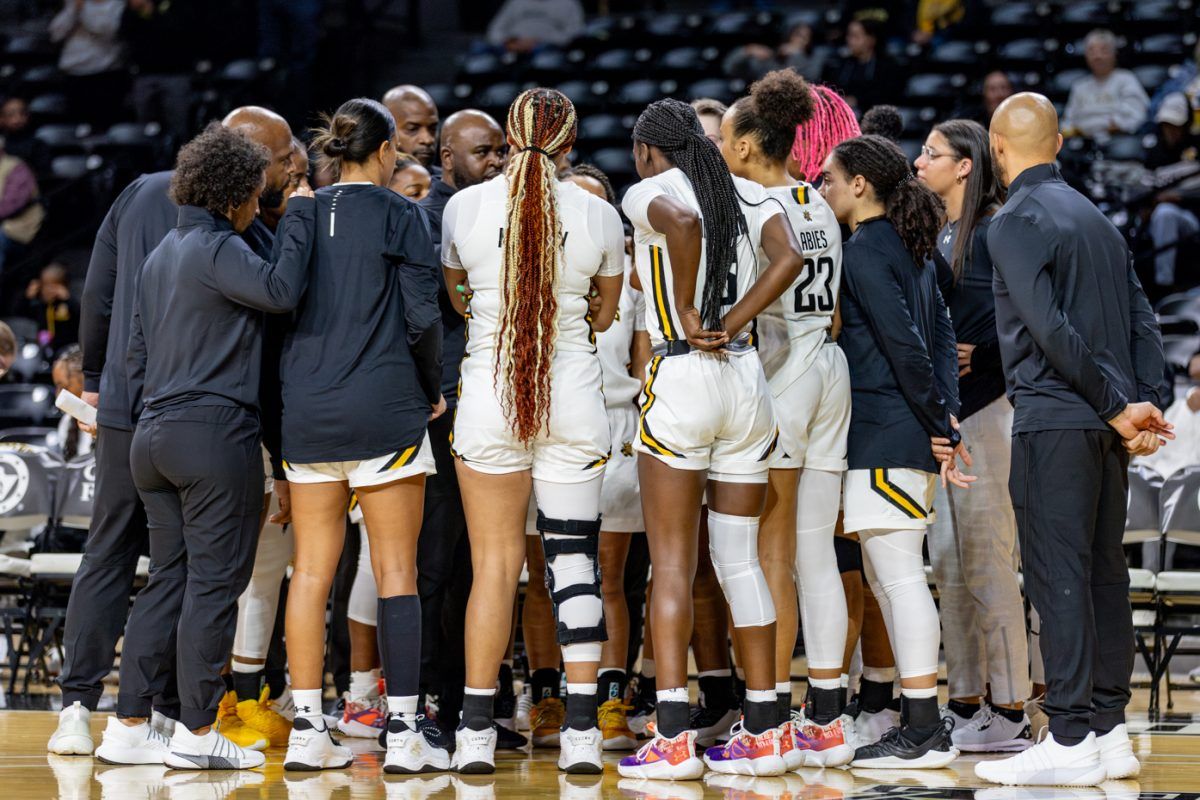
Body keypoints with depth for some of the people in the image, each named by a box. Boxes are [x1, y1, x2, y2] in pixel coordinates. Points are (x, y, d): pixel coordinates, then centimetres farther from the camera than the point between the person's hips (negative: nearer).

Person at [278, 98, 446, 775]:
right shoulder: (399, 215, -4)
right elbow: (422, 313, -8)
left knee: (312, 569, 6)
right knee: (396, 571, -1)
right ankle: (404, 732, -3)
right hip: (384, 410, -4)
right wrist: (434, 389, 7)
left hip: (306, 410, 4)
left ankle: (308, 730, 5)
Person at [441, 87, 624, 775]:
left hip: (489, 396, 0)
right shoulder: (598, 213, -2)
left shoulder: (464, 206, -2)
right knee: (575, 558, 4)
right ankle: (583, 731, 0)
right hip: (574, 397, 0)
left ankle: (477, 731, 3)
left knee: (495, 564, 4)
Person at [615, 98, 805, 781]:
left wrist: (687, 312, -14)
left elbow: (683, 222, -26)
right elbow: (790, 257, -5)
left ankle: (674, 739, -7)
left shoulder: (648, 192, -3)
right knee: (741, 559, 10)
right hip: (747, 375, 5)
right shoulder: (751, 195, 13)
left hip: (680, 374, -5)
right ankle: (765, 732, 9)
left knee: (673, 563, -3)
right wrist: (731, 323, -2)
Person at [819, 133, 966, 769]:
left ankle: (923, 733, -9)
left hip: (885, 434, -10)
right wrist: (948, 420, 7)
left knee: (900, 576, -9)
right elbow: (941, 338, 15)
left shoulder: (863, 252, -11)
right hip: (909, 437, 10)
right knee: (887, 579, 14)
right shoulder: (909, 250, 17)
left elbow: (904, 346, -17)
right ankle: (919, 723, 16)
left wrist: (938, 422, -11)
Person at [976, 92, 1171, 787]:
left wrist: (1120, 406, -13)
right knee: (1104, 570, 10)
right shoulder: (1097, 216, 18)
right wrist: (1148, 403, 3)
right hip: (1104, 423, 8)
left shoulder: (1015, 221, -7)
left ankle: (1071, 742, -9)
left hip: (1053, 418, -8)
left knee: (1059, 576, -7)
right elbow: (1142, 318, 12)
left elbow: (1050, 327, -16)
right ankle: (1110, 731, 12)